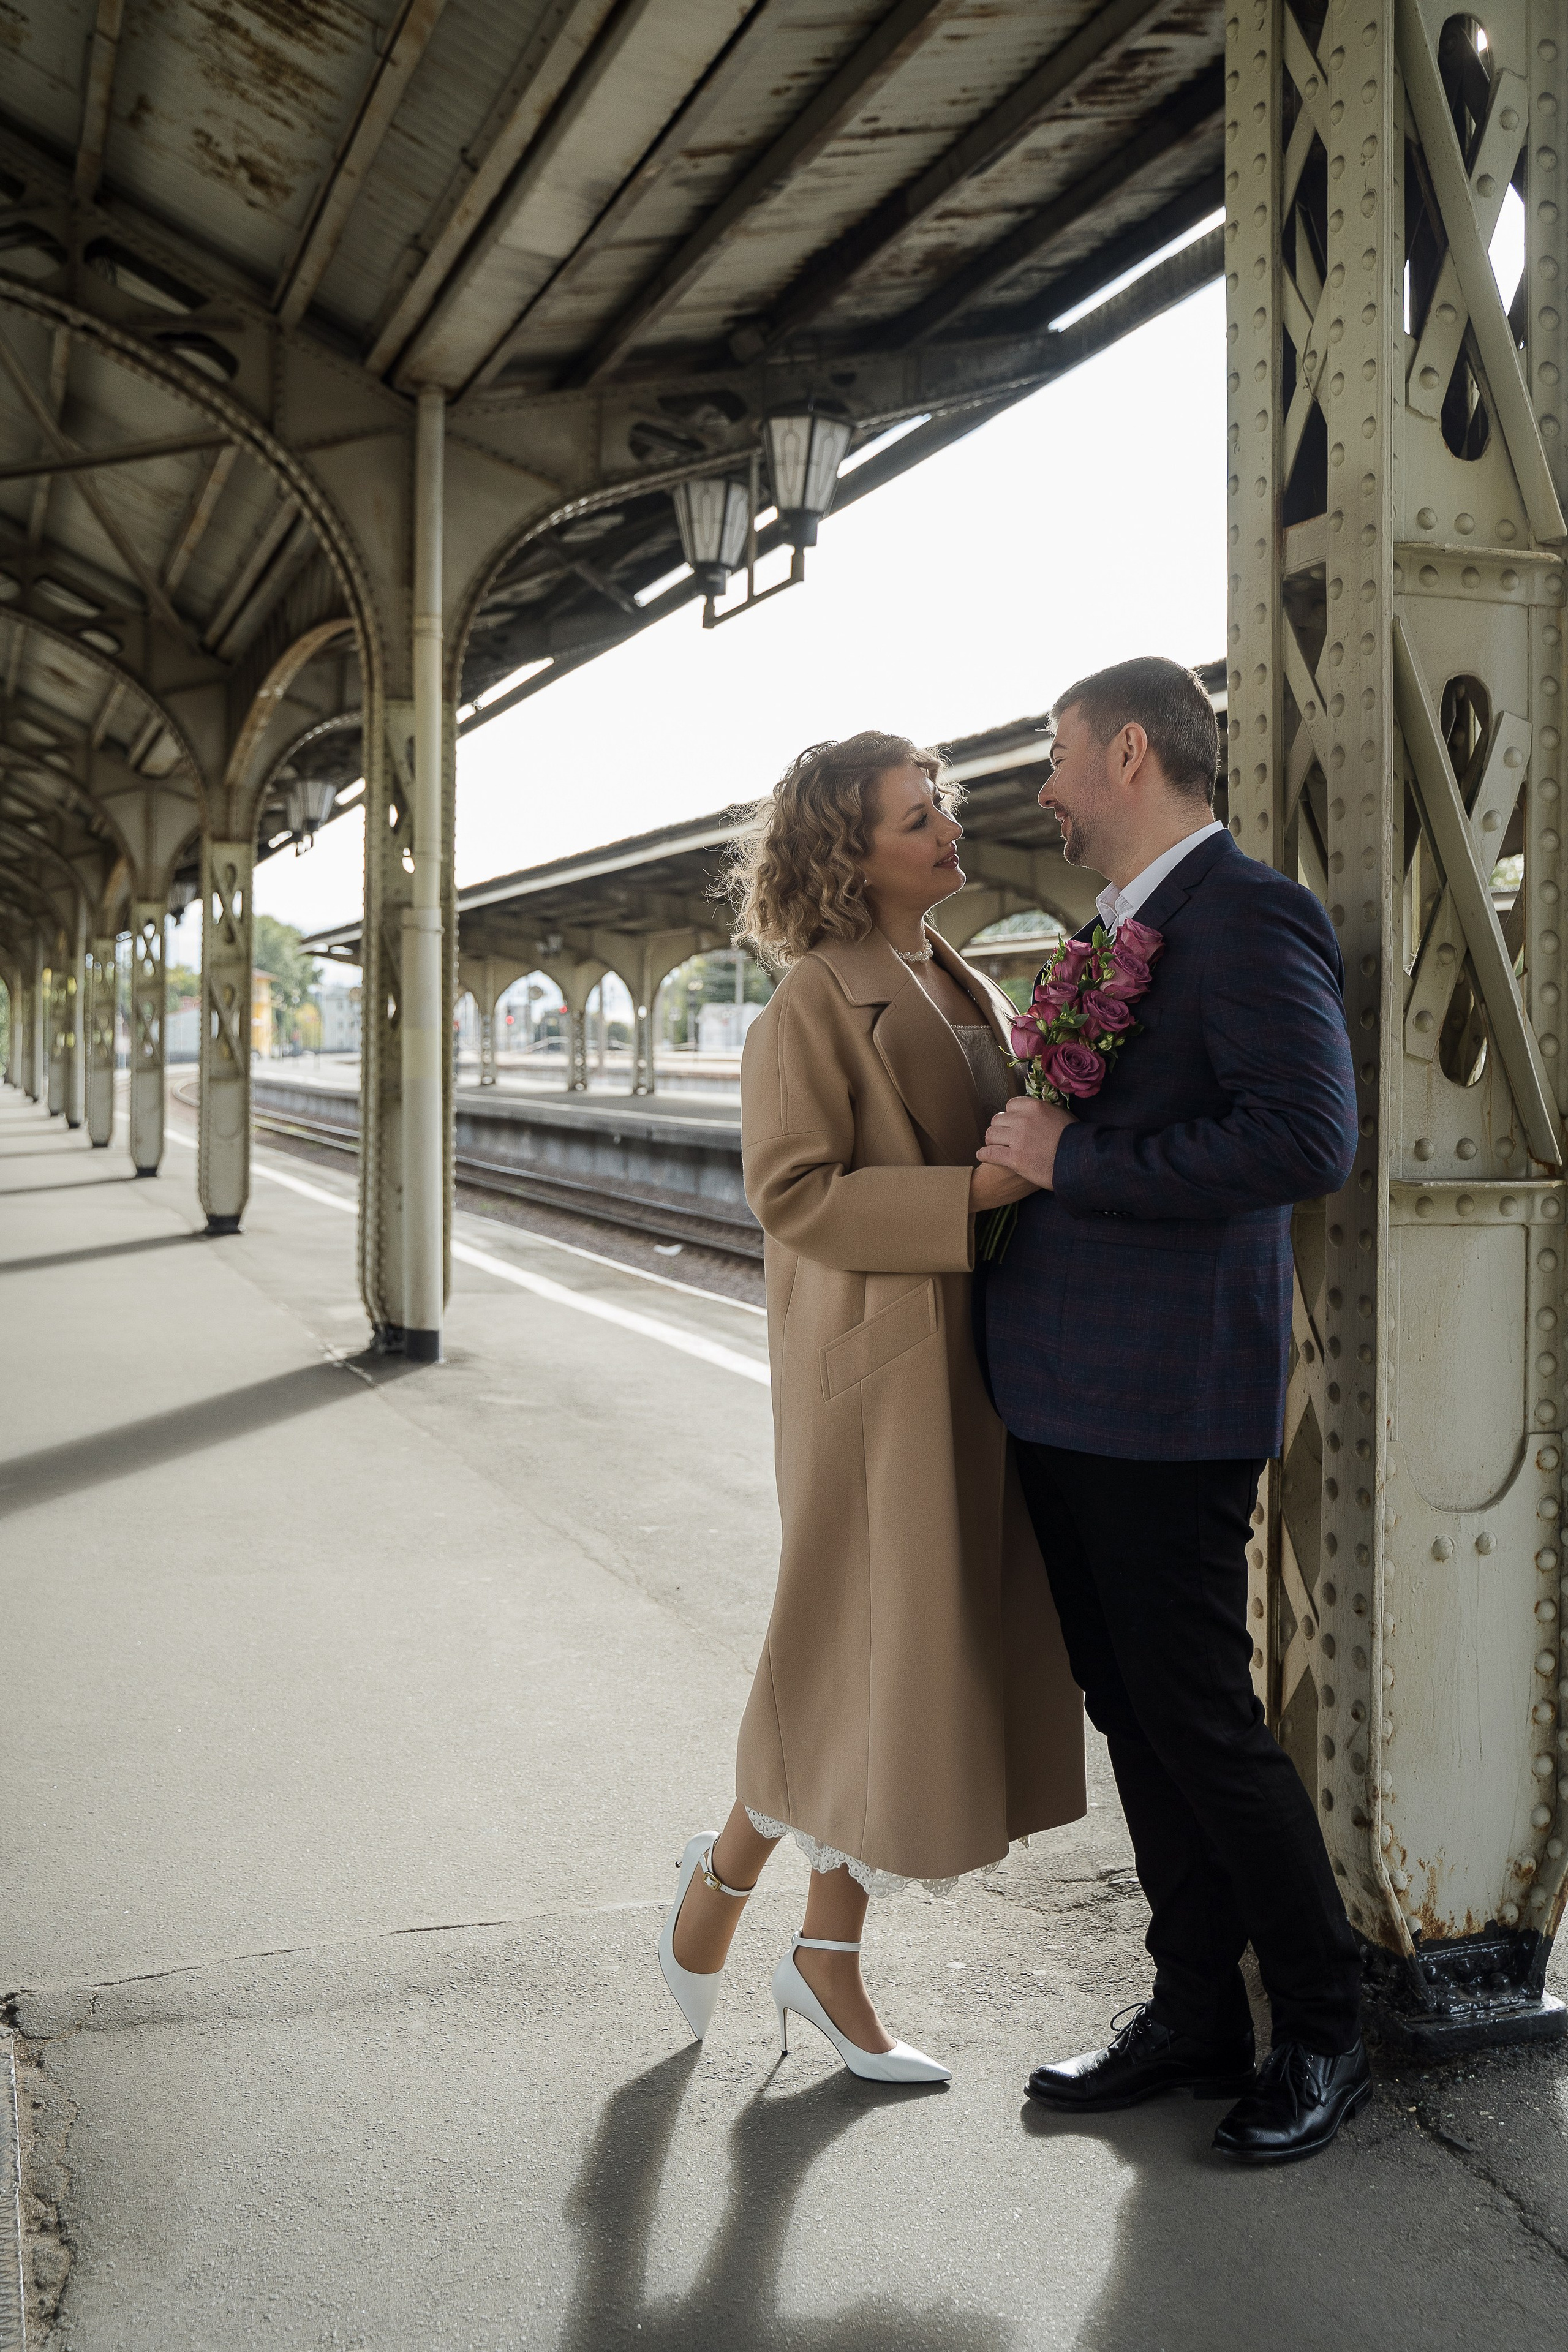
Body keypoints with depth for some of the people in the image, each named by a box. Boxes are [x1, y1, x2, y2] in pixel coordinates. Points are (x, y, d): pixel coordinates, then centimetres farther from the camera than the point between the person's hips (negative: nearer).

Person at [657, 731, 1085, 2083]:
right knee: (866, 1658, 0)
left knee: (939, 1659, 11)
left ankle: (830, 1962, 24)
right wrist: (976, 1194, -22)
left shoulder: (967, 994, 15)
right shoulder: (819, 999, -10)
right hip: (875, 1368, -8)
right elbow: (792, 1192, -18)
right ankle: (726, 1871, 27)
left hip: (972, 1365, 8)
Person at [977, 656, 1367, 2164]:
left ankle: (1324, 2034, 21)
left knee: (1201, 1723, 1)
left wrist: (1069, 1161, -22)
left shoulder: (1249, 917, -13)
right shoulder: (1123, 932, 16)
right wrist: (1022, 1148, 11)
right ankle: (1195, 2015, 29)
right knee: (1133, 1713, 15)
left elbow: (1306, 1141, -25)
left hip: (1165, 1409, -9)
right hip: (1066, 1401, 9)